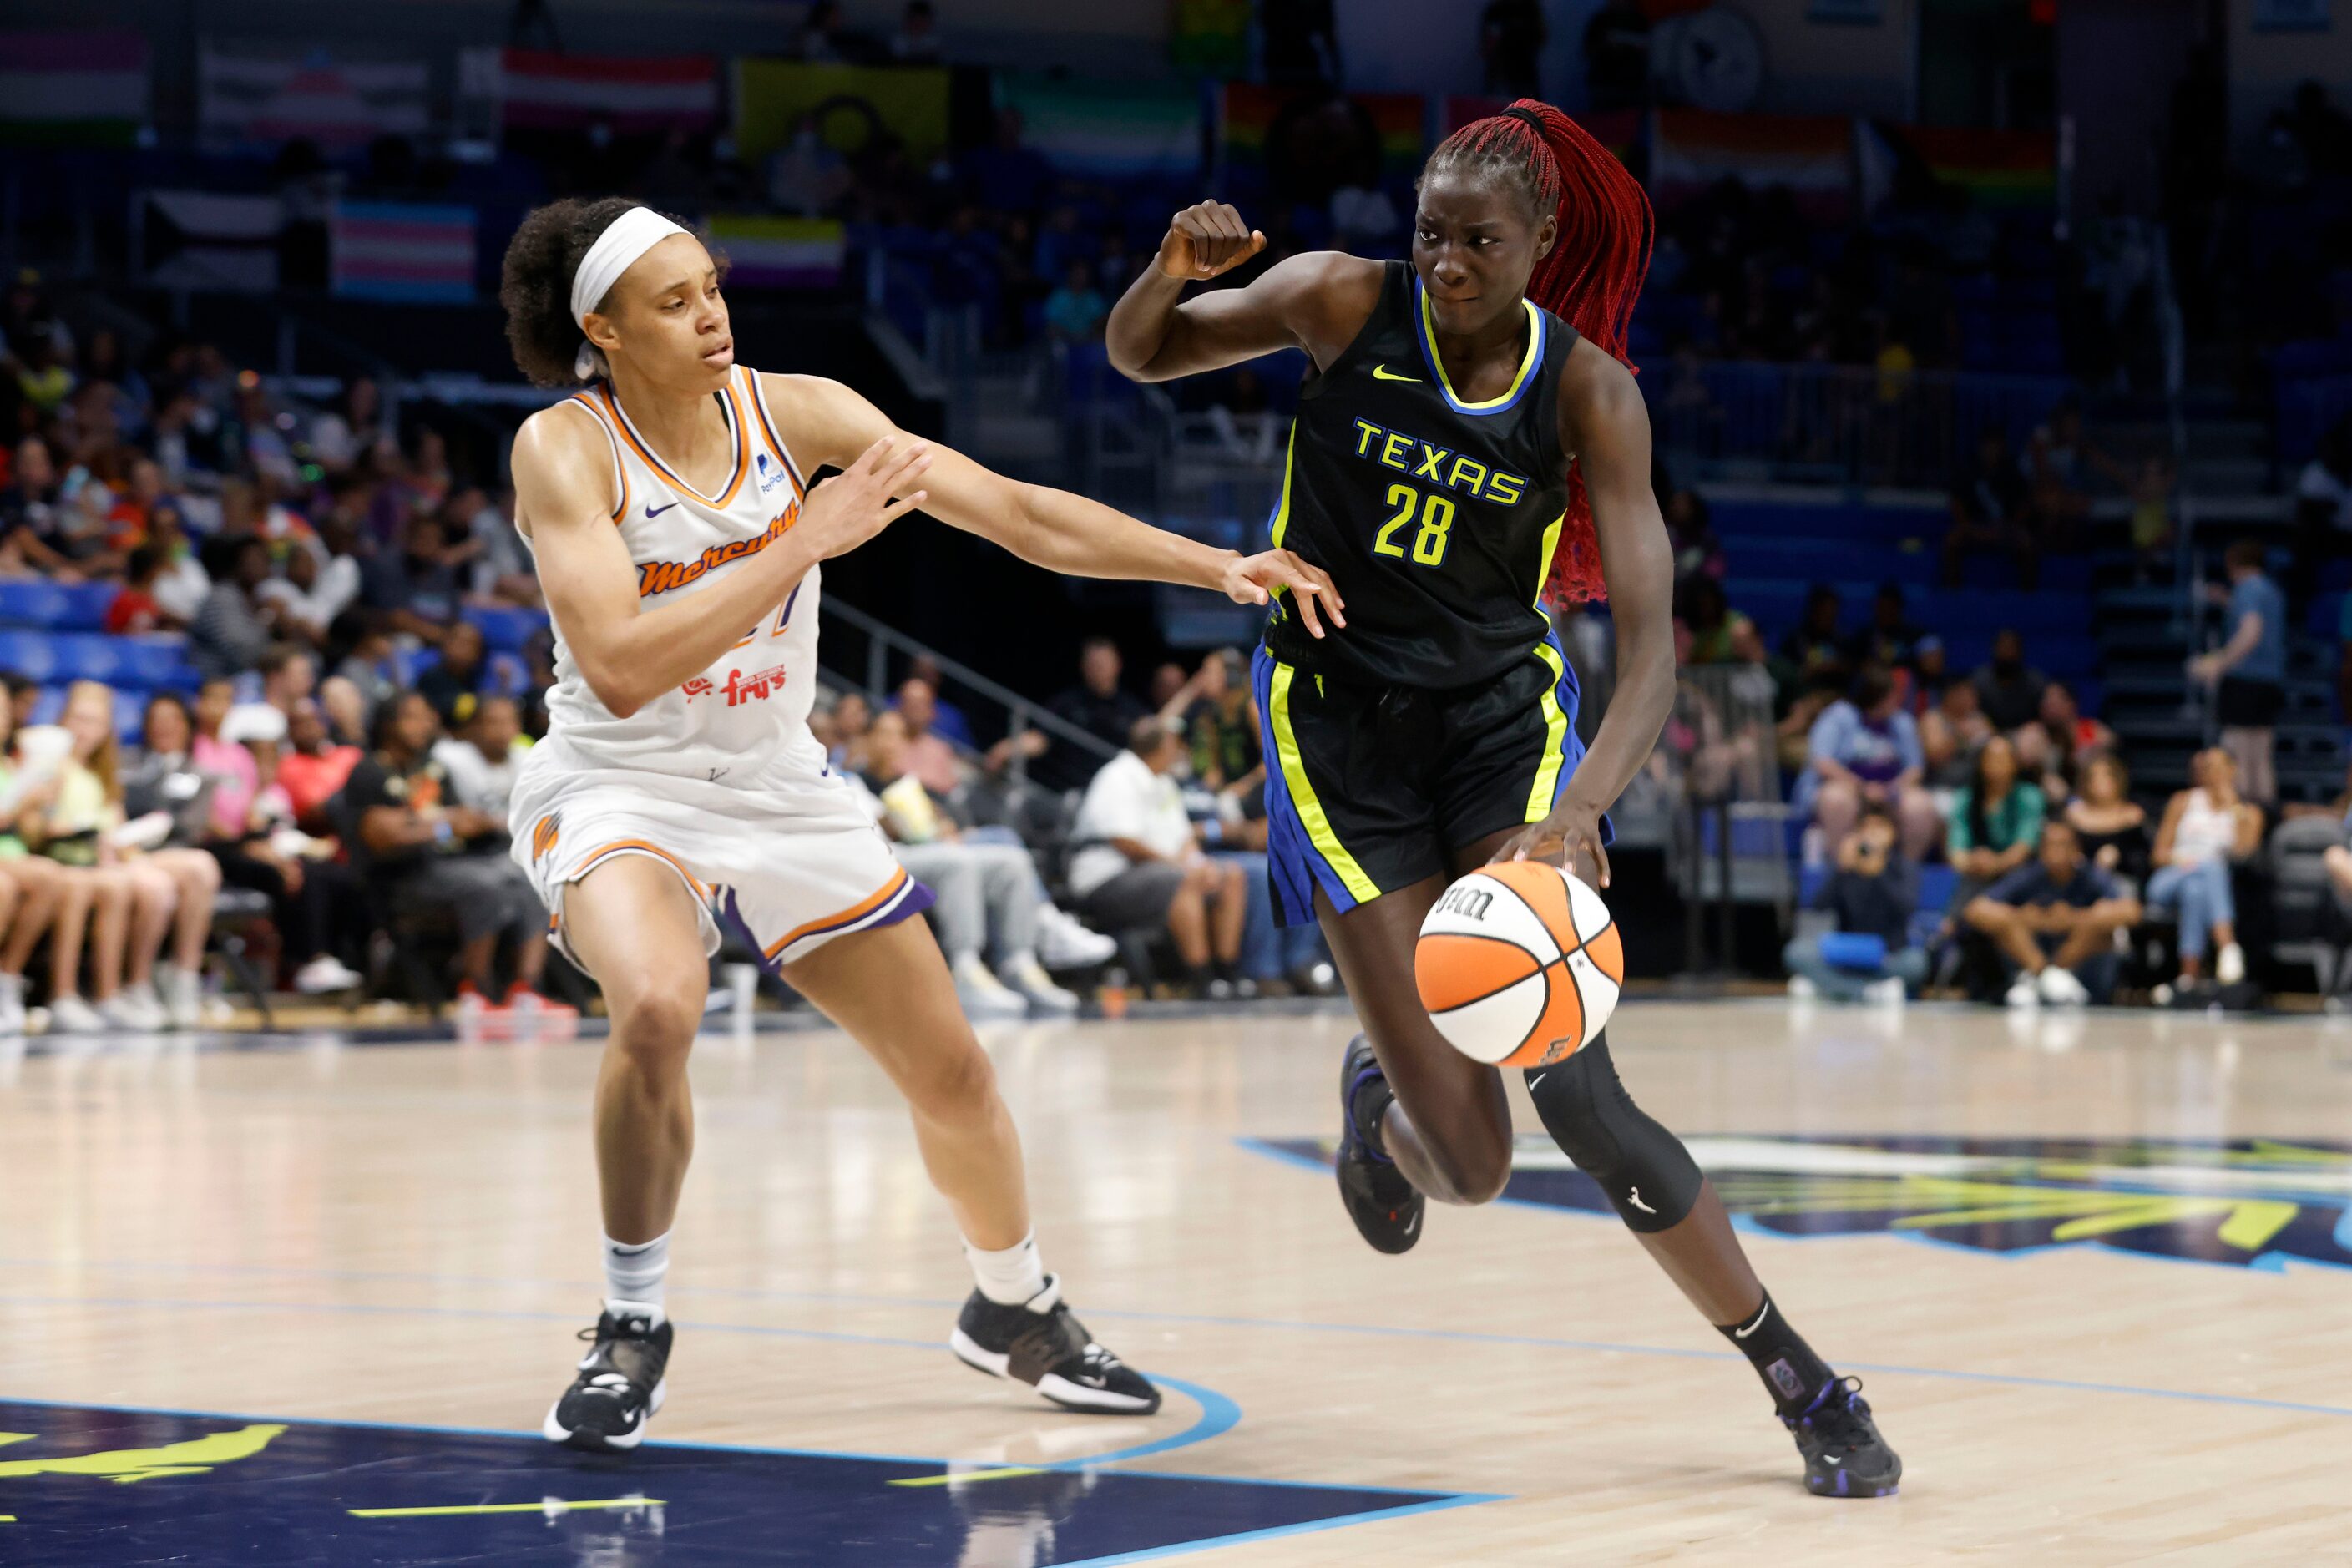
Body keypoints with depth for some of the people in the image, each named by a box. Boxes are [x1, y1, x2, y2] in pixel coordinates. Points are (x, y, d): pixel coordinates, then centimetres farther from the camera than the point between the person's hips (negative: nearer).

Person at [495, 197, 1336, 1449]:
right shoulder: (564, 451, -19)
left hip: (777, 785, 5)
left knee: (952, 1074, 9)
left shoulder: (793, 411, -8)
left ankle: (1015, 1309, 38)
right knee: (658, 1010, -35)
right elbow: (619, 669, -31)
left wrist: (1218, 567, -15)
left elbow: (1014, 511, -7)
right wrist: (809, 540, -32)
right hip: (618, 790, -5)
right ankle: (632, 1326, -13)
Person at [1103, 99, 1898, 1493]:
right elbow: (1139, 356, 3)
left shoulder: (1589, 393, -12)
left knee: (1572, 1084, -18)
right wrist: (1176, 273, -22)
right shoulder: (1347, 303, -11)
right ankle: (1382, 1099, 32)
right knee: (1470, 1167, -9)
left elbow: (1652, 648, -17)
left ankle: (1807, 1386, -5)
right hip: (1340, 722, 0)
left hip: (1505, 712, 0)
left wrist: (1576, 813, -35)